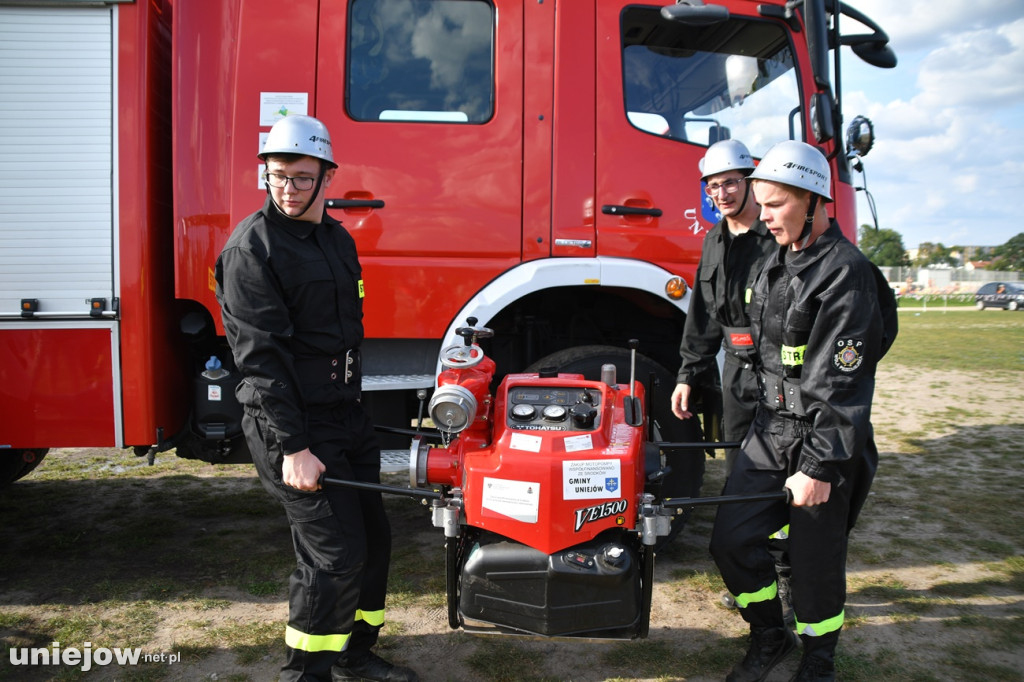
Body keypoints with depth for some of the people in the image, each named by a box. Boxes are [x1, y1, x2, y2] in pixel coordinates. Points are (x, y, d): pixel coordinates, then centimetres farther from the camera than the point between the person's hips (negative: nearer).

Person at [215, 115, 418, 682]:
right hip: (289, 421, -8)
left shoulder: (338, 239, 12)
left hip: (345, 415, 8)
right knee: (335, 554, -6)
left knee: (373, 536, 14)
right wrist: (294, 447, -21)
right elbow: (259, 354, -18)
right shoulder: (252, 246, -13)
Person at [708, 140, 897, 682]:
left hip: (823, 440, -7)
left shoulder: (845, 273, -17)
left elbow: (841, 385, -20)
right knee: (731, 538, 6)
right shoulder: (778, 262, 10)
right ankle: (770, 636, 30)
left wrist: (820, 466, -21)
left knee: (815, 561, 7)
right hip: (770, 430, 8)